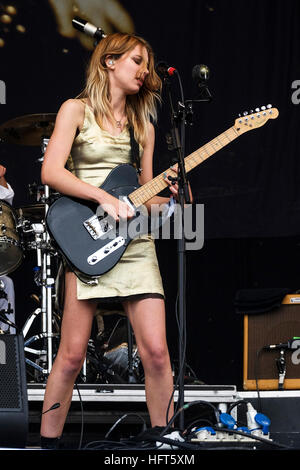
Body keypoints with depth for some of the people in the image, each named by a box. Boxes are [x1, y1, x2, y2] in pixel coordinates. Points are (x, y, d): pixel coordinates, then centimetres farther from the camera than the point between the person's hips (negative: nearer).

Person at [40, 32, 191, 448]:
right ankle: (48, 442, 5)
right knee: (72, 354, -6)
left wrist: (169, 197, -3)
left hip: (136, 240, 4)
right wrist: (105, 198, -17)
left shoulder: (143, 125, 18)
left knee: (156, 351, -6)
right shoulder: (77, 110, 4)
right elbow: (51, 172, -8)